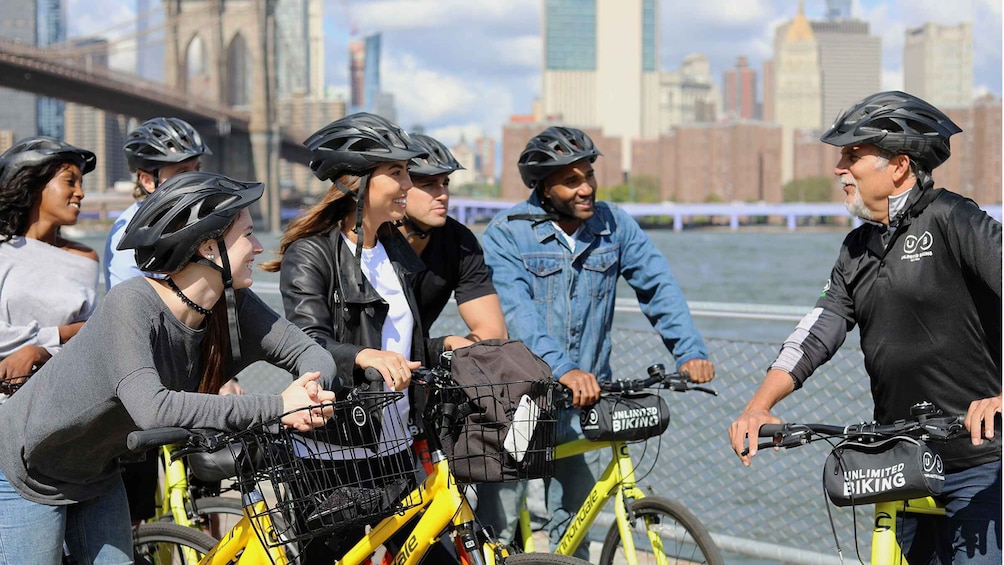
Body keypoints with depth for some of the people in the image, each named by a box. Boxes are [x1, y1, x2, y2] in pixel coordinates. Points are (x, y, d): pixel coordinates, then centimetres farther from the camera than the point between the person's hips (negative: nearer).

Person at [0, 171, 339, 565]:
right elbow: (153, 409, -45)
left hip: (97, 474, 7)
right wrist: (278, 406, -44)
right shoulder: (131, 305, -34)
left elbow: (310, 353, -11)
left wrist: (310, 389, -36)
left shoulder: (234, 307, -14)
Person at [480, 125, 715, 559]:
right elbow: (516, 311, -21)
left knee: (572, 528, 9)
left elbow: (658, 287, 0)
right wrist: (563, 369, -35)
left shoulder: (615, 226, 3)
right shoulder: (507, 234, -9)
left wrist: (690, 351, -16)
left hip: (582, 403, 3)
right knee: (496, 529, -2)